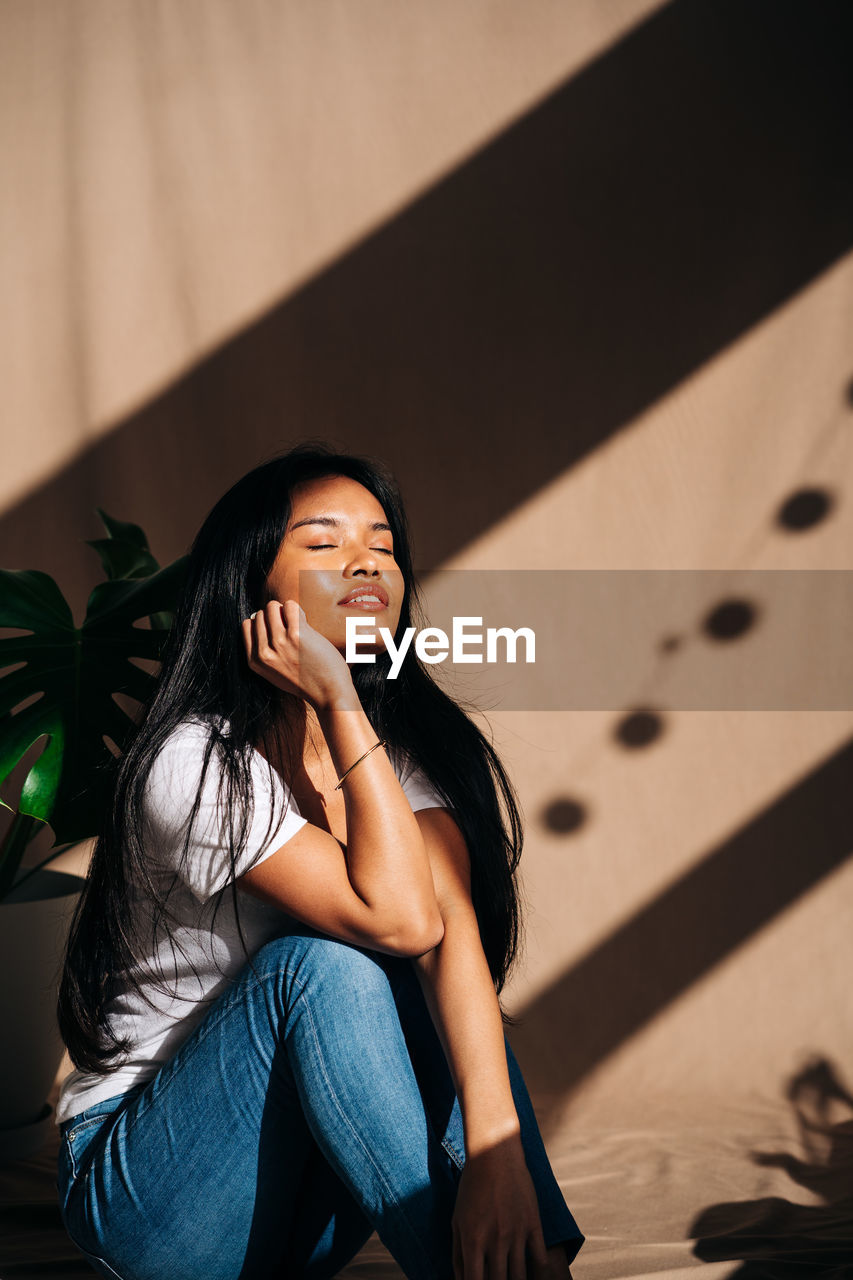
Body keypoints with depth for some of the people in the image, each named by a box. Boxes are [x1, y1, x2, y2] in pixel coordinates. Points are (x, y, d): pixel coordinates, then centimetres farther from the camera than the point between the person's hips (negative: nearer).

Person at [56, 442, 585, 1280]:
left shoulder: (408, 748, -3)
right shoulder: (197, 763, -21)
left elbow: (453, 927, -22)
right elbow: (399, 916, -30)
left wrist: (498, 1151, -36)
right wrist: (338, 706, -27)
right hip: (147, 1193, -5)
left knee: (440, 978, -21)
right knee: (319, 963, -29)